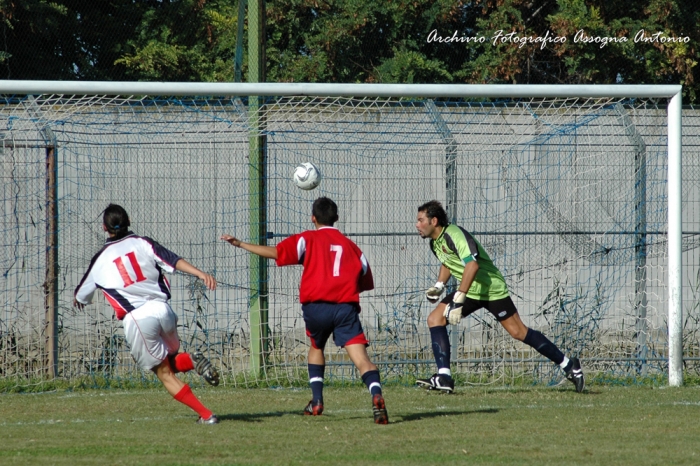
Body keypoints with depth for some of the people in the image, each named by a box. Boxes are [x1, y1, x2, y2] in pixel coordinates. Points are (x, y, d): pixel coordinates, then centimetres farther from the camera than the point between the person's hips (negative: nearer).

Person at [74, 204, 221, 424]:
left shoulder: (101, 260, 12)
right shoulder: (142, 243, 11)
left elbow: (80, 297, 26)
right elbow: (174, 261, -5)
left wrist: (78, 299, 50)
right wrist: (201, 274, -15)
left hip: (135, 319, -2)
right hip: (161, 308, 2)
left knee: (165, 373, 6)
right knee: (171, 361, 23)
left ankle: (206, 414, -8)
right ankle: (192, 361, -12)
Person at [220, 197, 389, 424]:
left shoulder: (308, 239, 9)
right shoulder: (350, 246, 18)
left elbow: (276, 253, -3)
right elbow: (365, 282, 23)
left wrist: (241, 244, 1)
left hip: (316, 306, 0)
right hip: (345, 308, 0)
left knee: (316, 348, 29)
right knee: (361, 358, -11)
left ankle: (317, 401, 23)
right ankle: (376, 397, -35)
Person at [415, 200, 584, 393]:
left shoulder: (453, 235, -25)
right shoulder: (435, 243, 5)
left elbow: (472, 265, -38)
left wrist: (458, 300, -41)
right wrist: (439, 285, 9)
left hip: (491, 288, -9)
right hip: (469, 290, 9)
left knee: (518, 332, -7)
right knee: (434, 319, -6)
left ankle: (569, 365, 4)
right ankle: (444, 377, -9)